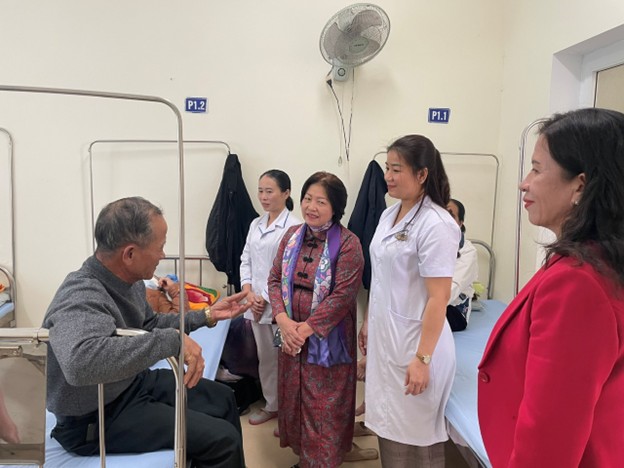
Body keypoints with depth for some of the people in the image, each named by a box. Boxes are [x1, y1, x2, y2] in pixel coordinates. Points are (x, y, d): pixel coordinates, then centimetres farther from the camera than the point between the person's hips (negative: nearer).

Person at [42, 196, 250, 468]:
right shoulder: (82, 299, -34)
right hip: (97, 420, -8)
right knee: (222, 439, -12)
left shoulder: (128, 280, -7)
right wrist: (173, 340, -48)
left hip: (133, 383, 9)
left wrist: (206, 316, 10)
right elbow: (80, 362, -55)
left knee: (223, 400, 17)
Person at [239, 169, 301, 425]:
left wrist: (266, 298, -12)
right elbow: (246, 261, 11)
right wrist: (249, 294, -3)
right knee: (265, 357, 17)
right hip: (256, 304, 7)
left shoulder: (294, 226, -12)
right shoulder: (255, 224, 11)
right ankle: (271, 404, 33)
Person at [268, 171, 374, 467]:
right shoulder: (292, 235, 4)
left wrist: (306, 328, -18)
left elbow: (343, 295, -18)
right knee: (293, 398, 18)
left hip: (327, 339, -5)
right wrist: (284, 321, -13)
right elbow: (275, 279, 2)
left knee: (324, 406, 6)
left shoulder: (348, 243, -13)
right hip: (291, 335, 6)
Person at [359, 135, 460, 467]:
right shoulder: (389, 215, 7)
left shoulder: (436, 224, -18)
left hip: (414, 342, -7)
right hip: (384, 337, 7)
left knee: (415, 434, 9)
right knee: (387, 426, 19)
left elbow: (438, 298, -20)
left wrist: (423, 358, -20)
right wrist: (367, 322, 18)